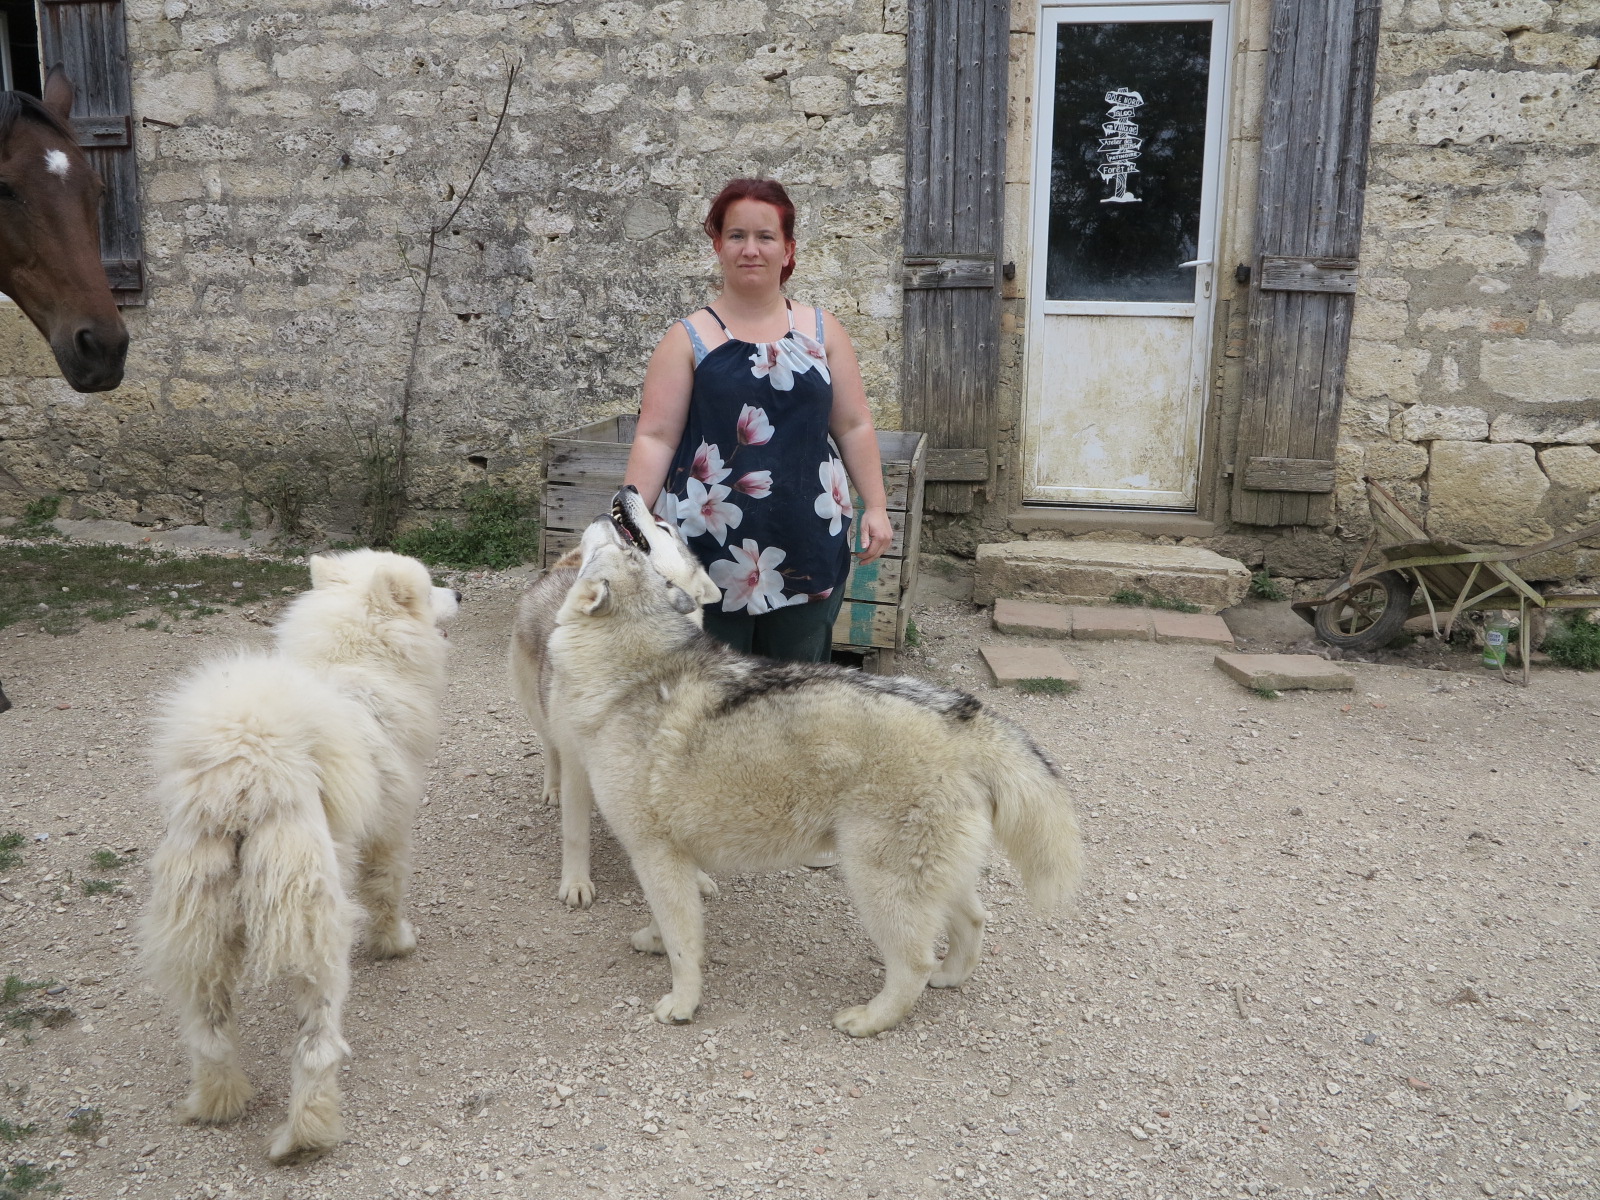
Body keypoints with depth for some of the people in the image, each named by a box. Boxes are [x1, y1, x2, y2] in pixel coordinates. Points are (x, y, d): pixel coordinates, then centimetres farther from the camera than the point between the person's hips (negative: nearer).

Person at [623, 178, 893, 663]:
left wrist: (875, 506, 4)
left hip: (807, 544, 2)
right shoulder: (688, 338, 1)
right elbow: (656, 438, -4)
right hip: (711, 544, -2)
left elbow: (854, 427, 10)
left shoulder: (821, 331, 8)